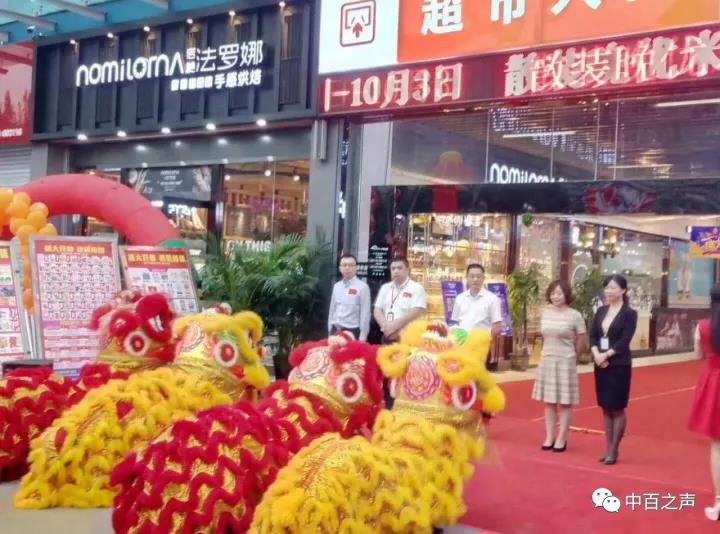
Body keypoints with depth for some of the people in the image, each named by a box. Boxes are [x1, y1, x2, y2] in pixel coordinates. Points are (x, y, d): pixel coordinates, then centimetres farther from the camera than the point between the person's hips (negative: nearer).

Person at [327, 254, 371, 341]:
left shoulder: (362, 287, -8)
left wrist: (363, 336, -14)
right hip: (335, 331, 6)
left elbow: (365, 313, -11)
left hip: (352, 331, -6)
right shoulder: (336, 286, 11)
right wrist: (330, 332, 13)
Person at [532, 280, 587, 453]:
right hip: (546, 361, 5)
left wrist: (571, 357, 6)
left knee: (565, 402, 2)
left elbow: (583, 341, -4)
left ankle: (561, 439, 10)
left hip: (565, 363, -5)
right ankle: (549, 437, 17)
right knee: (549, 401, 10)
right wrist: (549, 354, 13)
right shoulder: (545, 313, 4)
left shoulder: (575, 315, -10)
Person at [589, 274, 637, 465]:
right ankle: (608, 448, 19)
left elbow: (624, 341, -14)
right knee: (605, 408, 10)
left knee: (617, 409, 1)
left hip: (619, 366, -5)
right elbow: (592, 335, 5)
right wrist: (596, 354, -13)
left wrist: (606, 355, -20)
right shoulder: (601, 311, 9)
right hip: (600, 364, 5)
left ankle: (614, 450, 9)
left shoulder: (629, 313, -6)